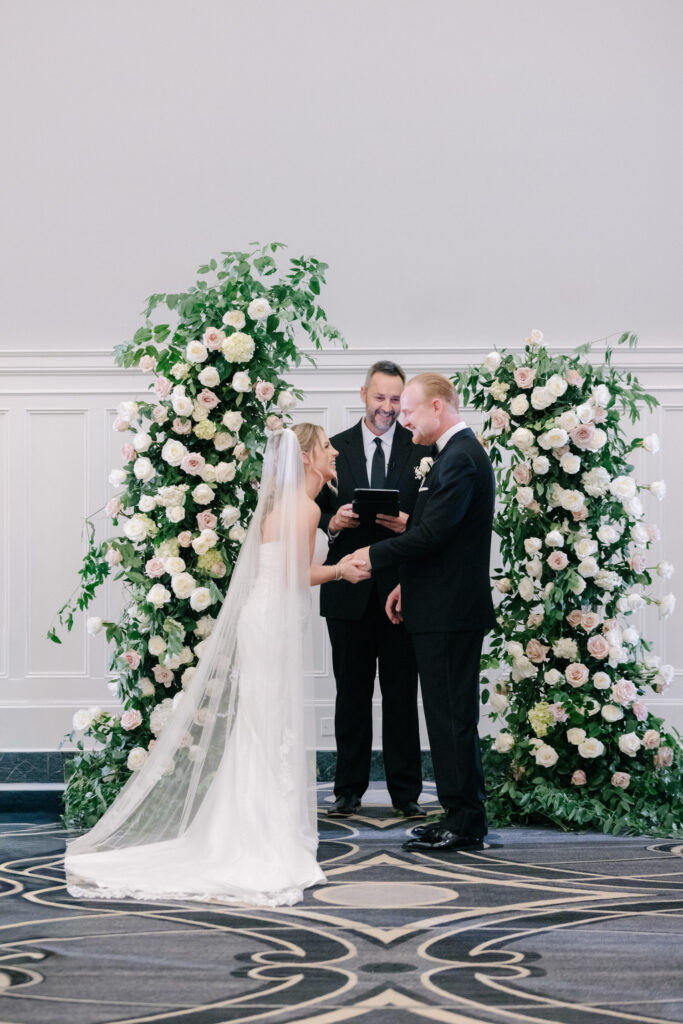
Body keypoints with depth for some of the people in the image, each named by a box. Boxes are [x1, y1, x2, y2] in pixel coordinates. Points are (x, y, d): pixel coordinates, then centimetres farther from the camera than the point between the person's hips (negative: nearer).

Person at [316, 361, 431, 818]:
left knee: (402, 692, 3)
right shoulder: (335, 448, 8)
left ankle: (406, 790, 10)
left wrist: (409, 524, -18)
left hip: (401, 587, -1)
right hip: (349, 589, 1)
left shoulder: (422, 449, 4)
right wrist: (331, 521, -11)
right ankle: (349, 788, 15)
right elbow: (317, 509, 10)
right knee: (352, 690, 8)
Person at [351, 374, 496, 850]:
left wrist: (373, 556, -12)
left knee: (453, 716, -6)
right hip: (444, 605, 10)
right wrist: (407, 583, 18)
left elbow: (432, 534, -22)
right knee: (450, 716, 13)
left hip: (450, 613, -10)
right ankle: (462, 815, 18)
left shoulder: (460, 458, -16)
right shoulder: (459, 453, 17)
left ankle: (465, 821, -1)